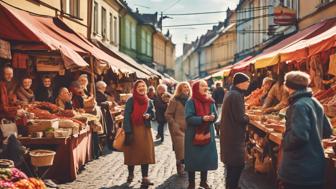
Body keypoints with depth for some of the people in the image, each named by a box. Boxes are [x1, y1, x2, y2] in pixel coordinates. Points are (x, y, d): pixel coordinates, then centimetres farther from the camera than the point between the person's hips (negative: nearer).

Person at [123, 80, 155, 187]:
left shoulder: (149, 101, 8)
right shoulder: (130, 101, -6)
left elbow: (152, 113, 15)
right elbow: (126, 117, -11)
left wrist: (148, 115, -11)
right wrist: (128, 132, -18)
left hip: (145, 130, 3)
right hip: (133, 129, -3)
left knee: (145, 153, -2)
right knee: (132, 152, 6)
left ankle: (145, 178, 1)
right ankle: (130, 174, 27)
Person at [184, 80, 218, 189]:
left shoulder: (210, 101, 4)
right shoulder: (191, 102, -10)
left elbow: (215, 115, 7)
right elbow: (188, 118, -17)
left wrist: (213, 117, -16)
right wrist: (202, 119, -27)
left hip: (207, 134, 4)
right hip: (193, 135, -4)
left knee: (206, 158, 11)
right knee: (193, 159, 3)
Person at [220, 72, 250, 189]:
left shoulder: (230, 93, 11)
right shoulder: (236, 95, -20)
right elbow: (240, 118, -22)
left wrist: (245, 115, 6)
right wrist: (250, 117, -5)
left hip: (229, 134, 10)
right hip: (235, 135, -10)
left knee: (232, 163, 20)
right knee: (238, 164, -1)